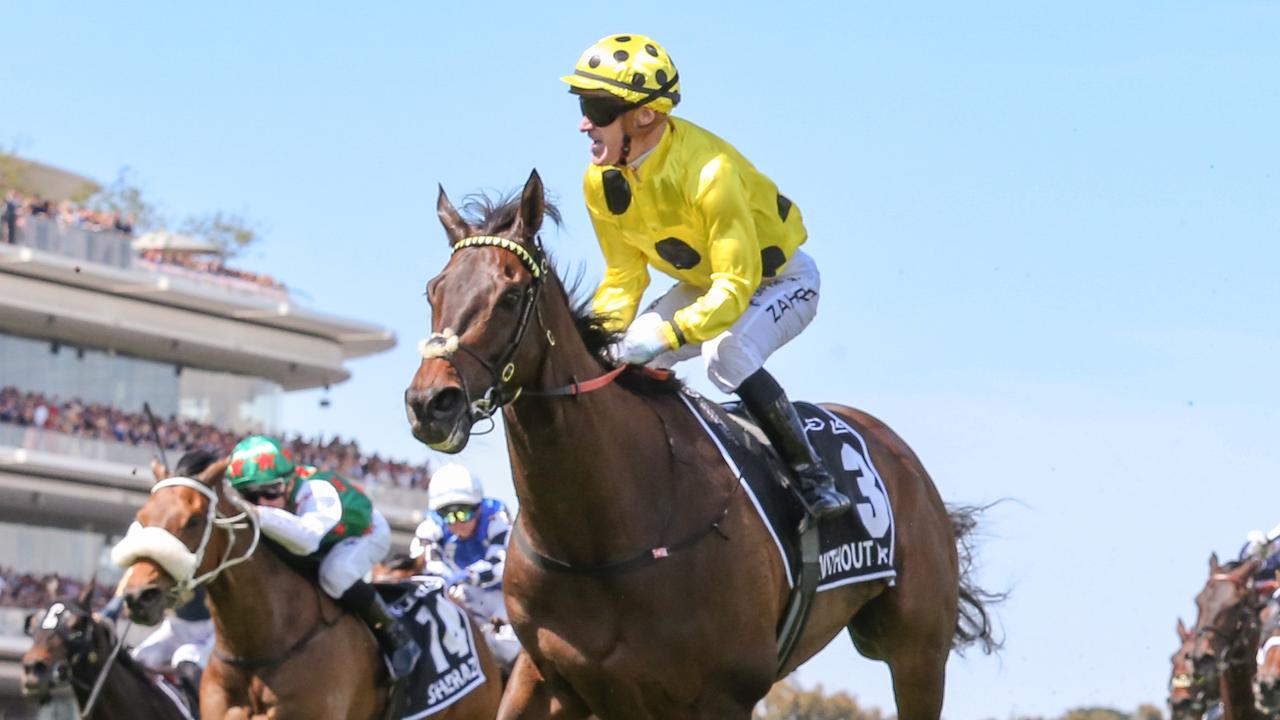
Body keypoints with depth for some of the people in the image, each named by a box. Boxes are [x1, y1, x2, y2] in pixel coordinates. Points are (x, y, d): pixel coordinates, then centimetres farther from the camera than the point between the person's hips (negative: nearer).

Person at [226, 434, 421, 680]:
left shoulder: (317, 492, -44)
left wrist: (261, 516, -76)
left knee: (334, 575, -36)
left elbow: (308, 539, -64)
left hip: (366, 533, -8)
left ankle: (395, 636, -19)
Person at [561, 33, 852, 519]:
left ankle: (810, 473, -21)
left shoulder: (709, 172, -37)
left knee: (727, 356, -33)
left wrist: (668, 334, -50)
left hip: (779, 278, -7)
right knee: (626, 358, -11)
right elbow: (623, 275, -2)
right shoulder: (601, 183, -15)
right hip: (705, 282, 7)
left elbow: (736, 285, -38)